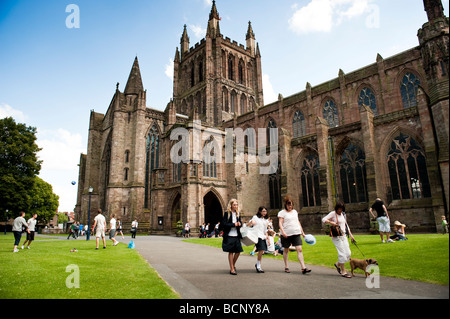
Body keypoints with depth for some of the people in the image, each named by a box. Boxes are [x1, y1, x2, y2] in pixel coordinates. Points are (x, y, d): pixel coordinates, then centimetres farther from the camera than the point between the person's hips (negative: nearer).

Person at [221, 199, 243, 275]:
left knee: (238, 251, 7)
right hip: (229, 236, -5)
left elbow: (240, 222, 17)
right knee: (231, 252, 2)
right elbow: (224, 223, -12)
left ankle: (233, 265, 31)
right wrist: (234, 224, -18)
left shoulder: (238, 213, 11)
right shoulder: (227, 213, -6)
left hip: (236, 235, 5)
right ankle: (232, 269, 12)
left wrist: (239, 224, -8)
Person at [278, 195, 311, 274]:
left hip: (296, 233, 4)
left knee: (299, 249, -7)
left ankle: (303, 268, -9)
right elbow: (280, 223, -9)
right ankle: (286, 267, 21)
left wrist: (302, 232, 19)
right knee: (286, 250, 8)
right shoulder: (282, 212, -2)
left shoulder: (295, 211, 15)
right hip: (286, 234, -4)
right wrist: (283, 232, -23)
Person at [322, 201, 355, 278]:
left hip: (343, 235, 7)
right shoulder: (333, 213, -5)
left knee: (348, 253, 2)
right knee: (342, 253, -9)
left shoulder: (343, 214, 15)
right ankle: (343, 272, 2)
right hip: (336, 236, -7)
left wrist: (350, 234, 19)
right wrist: (331, 222, -28)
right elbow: (323, 219, -13)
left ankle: (338, 264, 25)